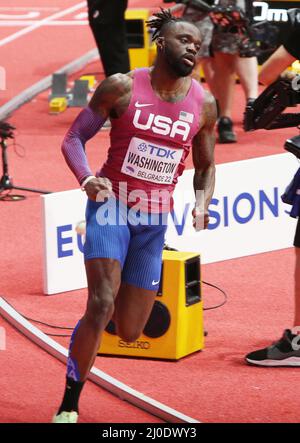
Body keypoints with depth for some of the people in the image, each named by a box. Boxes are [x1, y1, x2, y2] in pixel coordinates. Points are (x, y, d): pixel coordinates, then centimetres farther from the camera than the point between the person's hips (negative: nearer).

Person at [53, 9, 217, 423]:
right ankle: (69, 407, -12)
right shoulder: (122, 87, -9)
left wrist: (201, 204, -7)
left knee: (129, 331, 5)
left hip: (154, 220, 4)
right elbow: (74, 138, -5)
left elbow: (205, 166, 14)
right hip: (110, 206, -4)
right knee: (101, 304, -23)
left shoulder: (203, 104, 1)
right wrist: (87, 179, -25)